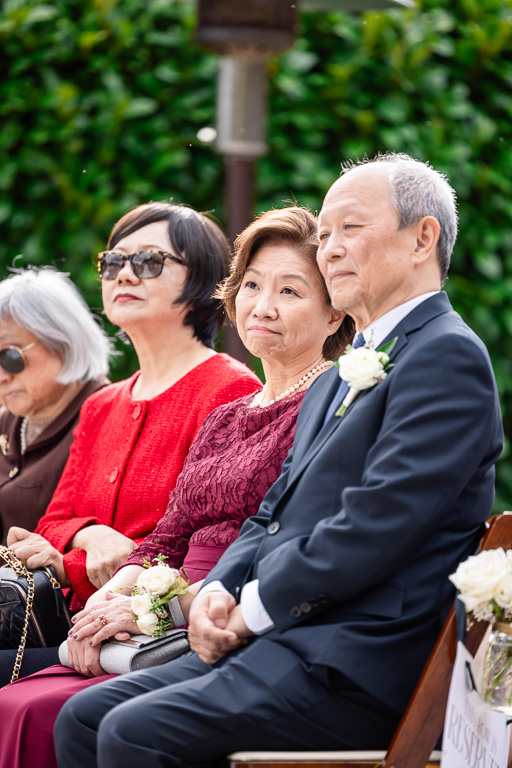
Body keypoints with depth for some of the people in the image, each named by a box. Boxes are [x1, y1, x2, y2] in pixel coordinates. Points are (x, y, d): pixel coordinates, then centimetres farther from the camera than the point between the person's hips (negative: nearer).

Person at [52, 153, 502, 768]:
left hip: (355, 666, -9)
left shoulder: (447, 355, -8)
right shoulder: (336, 380, 25)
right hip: (280, 640, 9)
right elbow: (272, 515, 23)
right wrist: (217, 592, 3)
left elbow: (374, 527, -17)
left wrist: (256, 607, -9)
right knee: (84, 716, -2)